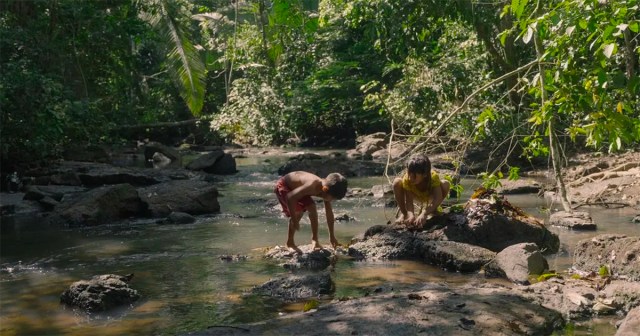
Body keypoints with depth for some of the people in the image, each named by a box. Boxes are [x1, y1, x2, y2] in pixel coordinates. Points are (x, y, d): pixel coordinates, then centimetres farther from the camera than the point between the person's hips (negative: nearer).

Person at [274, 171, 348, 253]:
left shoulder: (326, 187, -13)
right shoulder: (312, 186, -38)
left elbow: (329, 213, -2)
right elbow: (290, 197, -38)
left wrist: (332, 236, 3)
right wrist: (294, 220, -32)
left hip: (296, 186, 8)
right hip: (283, 185, -8)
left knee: (312, 208, 6)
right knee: (298, 212, -20)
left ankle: (314, 240, 19)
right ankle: (290, 242, -6)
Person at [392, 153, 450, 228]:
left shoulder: (433, 177, -38)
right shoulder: (407, 179, -35)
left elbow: (438, 198, -45)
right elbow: (409, 201, -34)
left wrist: (424, 214, -59)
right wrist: (410, 214, -55)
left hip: (429, 196, 0)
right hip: (416, 195, 0)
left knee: (445, 184, -32)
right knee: (397, 182, -31)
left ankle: (433, 209, -5)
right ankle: (402, 212, -10)